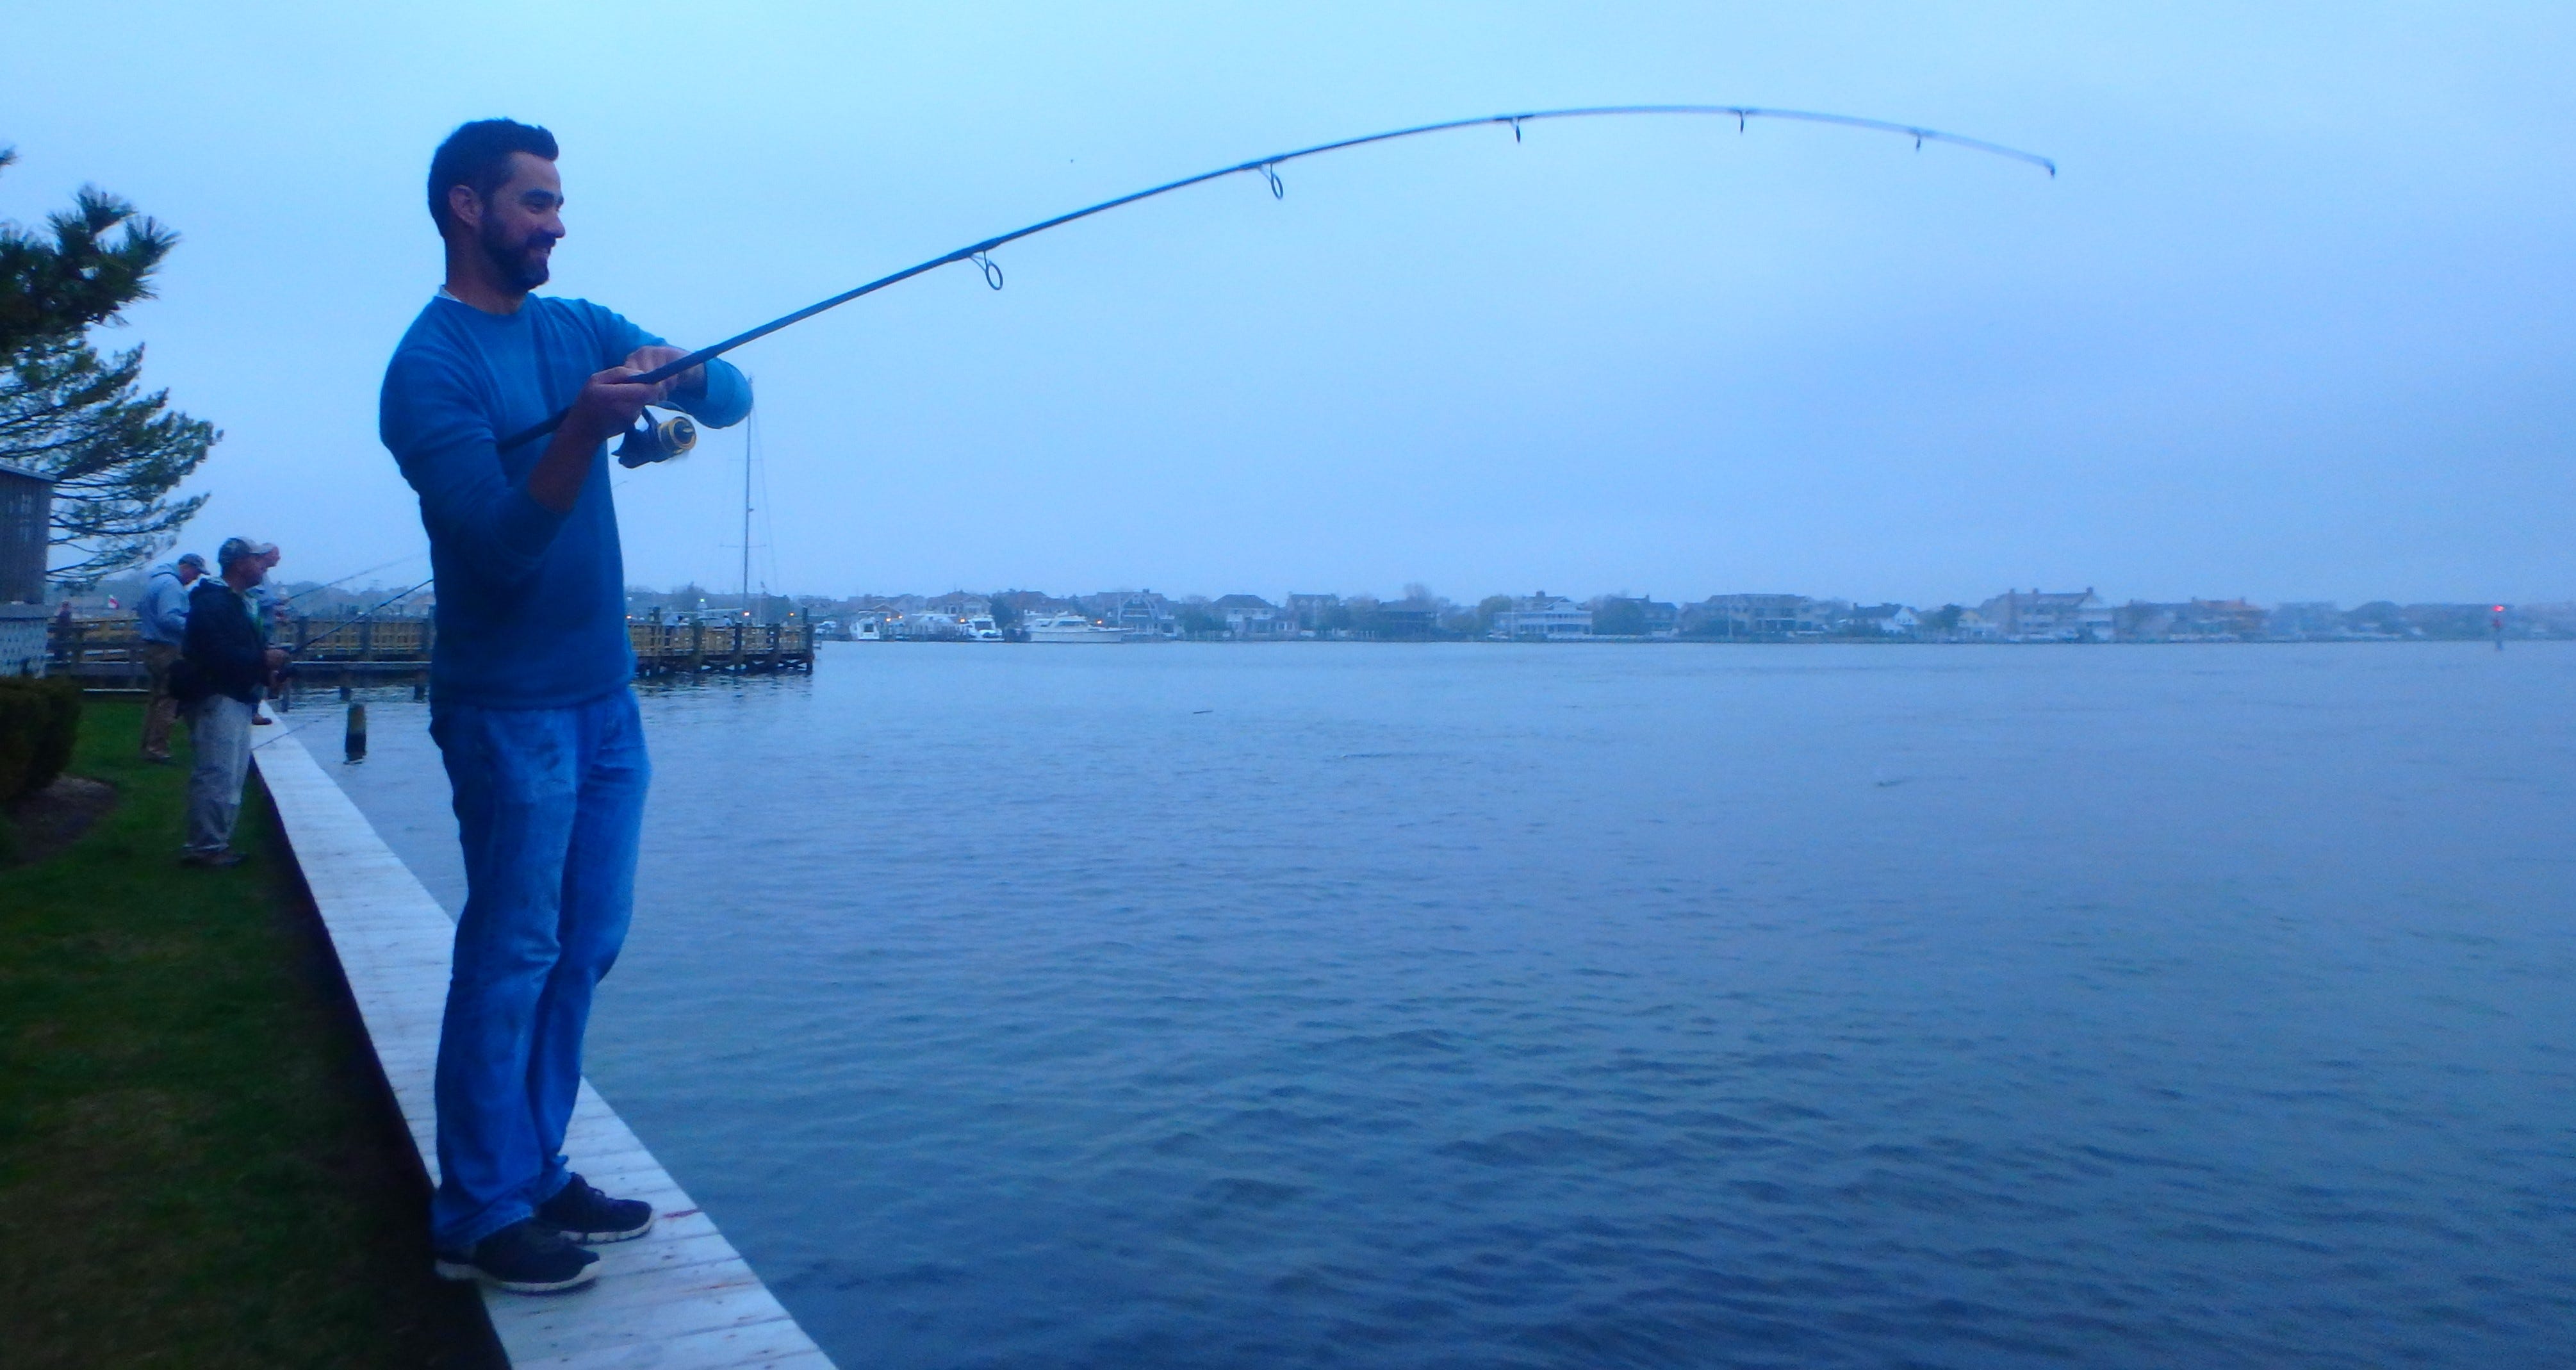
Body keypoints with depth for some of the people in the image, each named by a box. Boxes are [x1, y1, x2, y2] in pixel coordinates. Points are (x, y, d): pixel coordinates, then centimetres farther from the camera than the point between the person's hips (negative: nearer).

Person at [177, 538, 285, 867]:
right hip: (217, 699, -11)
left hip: (238, 700, 11)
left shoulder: (238, 601, 21)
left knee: (233, 775, 13)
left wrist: (267, 655, 7)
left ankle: (217, 842, 20)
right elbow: (217, 654, -24)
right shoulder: (212, 601, -13)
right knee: (218, 774, -12)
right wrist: (262, 659, -19)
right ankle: (205, 846, -8)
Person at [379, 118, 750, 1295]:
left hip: (604, 693, 7)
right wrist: (584, 428, -33)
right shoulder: (430, 366, -10)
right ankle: (478, 1217, 7)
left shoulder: (578, 327, 11)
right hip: (511, 703, -7)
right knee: (511, 953, -4)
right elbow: (504, 541, -19)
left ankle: (535, 1175, 22)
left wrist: (679, 374, -16)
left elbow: (733, 397, 6)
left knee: (584, 947, 11)